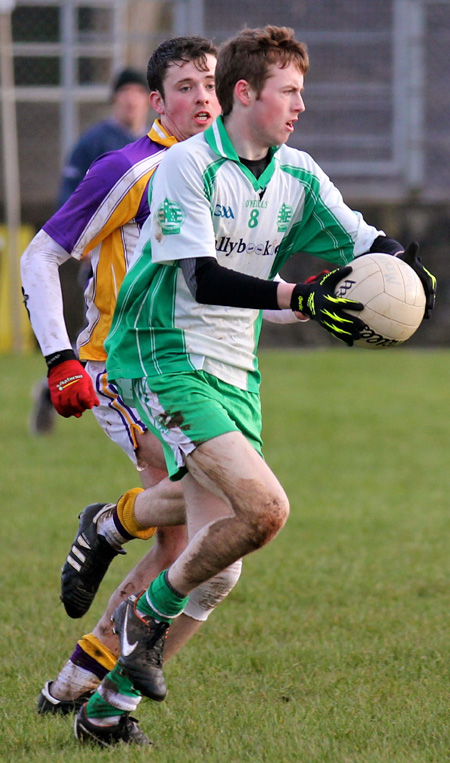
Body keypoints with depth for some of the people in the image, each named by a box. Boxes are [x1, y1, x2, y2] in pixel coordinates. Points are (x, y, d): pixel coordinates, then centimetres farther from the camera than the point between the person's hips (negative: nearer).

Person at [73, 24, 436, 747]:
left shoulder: (297, 175, 8)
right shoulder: (186, 165, -13)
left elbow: (367, 241, 8)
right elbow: (203, 279, -22)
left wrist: (400, 266, -16)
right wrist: (297, 296, -33)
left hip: (235, 374, 7)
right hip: (168, 361, -7)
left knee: (212, 565, 3)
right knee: (264, 508, -24)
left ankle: (113, 699, 14)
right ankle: (147, 616, -4)